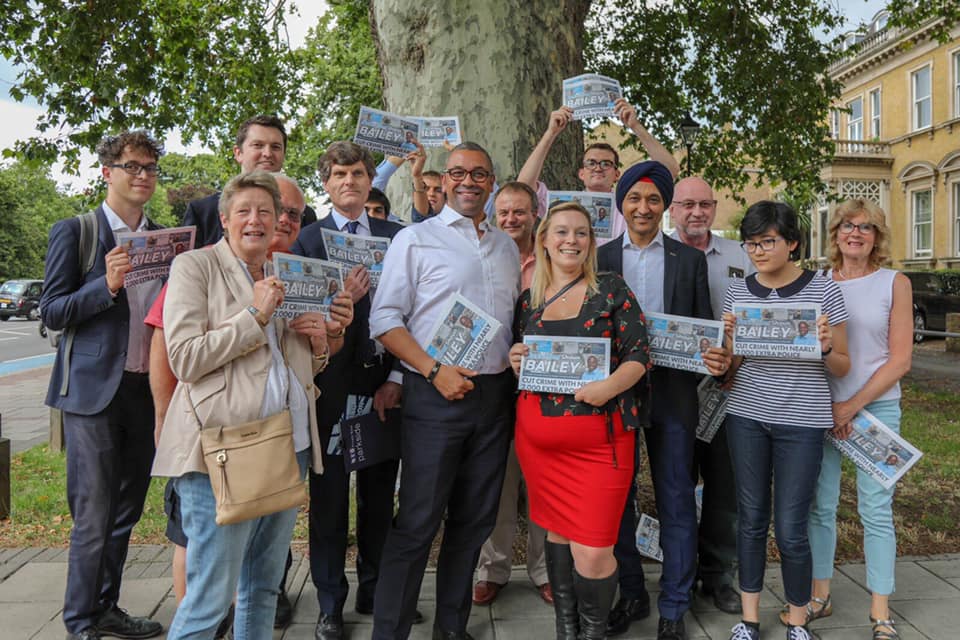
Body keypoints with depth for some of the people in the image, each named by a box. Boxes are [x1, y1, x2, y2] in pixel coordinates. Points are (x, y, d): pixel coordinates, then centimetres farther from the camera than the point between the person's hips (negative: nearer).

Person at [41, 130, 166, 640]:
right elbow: (52, 312, -6)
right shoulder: (74, 232, -3)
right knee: (93, 517, 2)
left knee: (125, 511, 15)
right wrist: (108, 285, -21)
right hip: (93, 390, -5)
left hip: (147, 388, 5)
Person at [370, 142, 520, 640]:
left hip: (494, 394, 5)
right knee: (418, 522, -2)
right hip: (436, 394, -5)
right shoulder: (416, 239, 0)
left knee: (474, 520, 13)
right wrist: (435, 371, -16)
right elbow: (385, 319, -7)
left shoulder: (507, 246, 15)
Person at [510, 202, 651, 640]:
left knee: (592, 551, -5)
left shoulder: (611, 290, 1)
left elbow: (639, 354, -2)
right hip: (539, 437, 3)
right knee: (557, 533, 14)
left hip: (600, 437, -3)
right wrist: (515, 364, -4)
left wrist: (610, 385, -20)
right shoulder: (527, 300, 9)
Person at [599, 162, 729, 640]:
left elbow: (703, 326, 5)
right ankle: (631, 595, 31)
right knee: (618, 500, 12)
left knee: (676, 502, 7)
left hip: (672, 393, 0)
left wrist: (714, 358, -16)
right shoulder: (600, 258, 5)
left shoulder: (689, 259, 5)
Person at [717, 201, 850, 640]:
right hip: (746, 416, 3)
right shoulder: (737, 292, 5)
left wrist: (825, 347, -18)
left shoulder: (823, 291, -2)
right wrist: (731, 337, -10)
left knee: (790, 529, 0)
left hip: (801, 421, -2)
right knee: (750, 520, 10)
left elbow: (842, 368, 3)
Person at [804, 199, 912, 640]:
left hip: (876, 406, -2)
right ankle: (819, 596, 22)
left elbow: (900, 360, -3)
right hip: (822, 406, 2)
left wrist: (853, 405, -12)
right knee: (820, 506, 7)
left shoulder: (894, 283, 2)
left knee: (876, 510, 2)